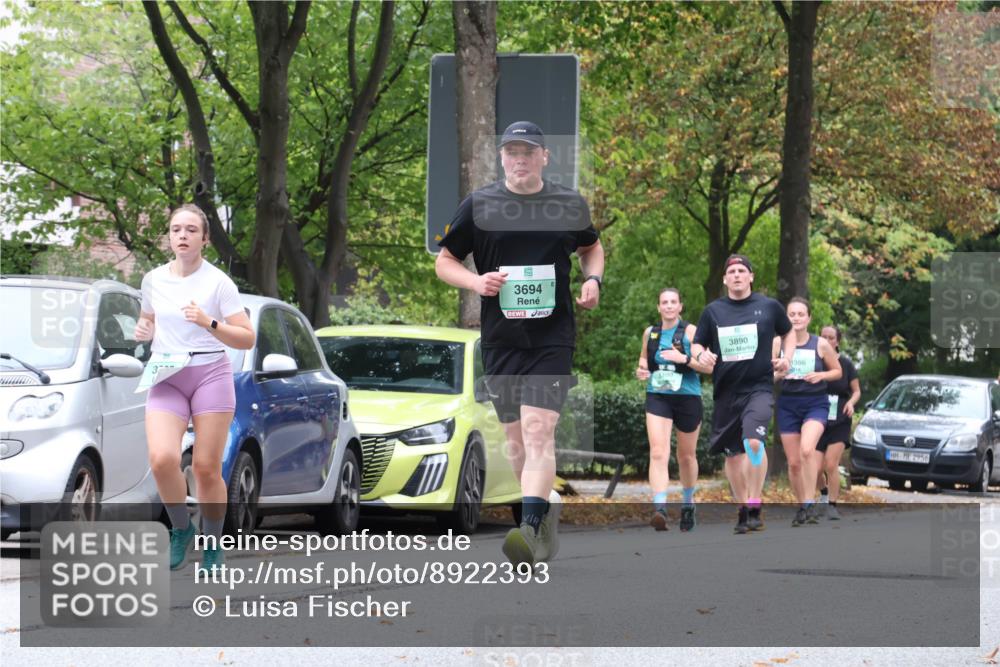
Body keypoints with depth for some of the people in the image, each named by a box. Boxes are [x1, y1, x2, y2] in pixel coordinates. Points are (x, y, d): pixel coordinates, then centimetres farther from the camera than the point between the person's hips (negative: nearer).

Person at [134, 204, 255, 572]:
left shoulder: (218, 282, -4)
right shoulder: (153, 280, 8)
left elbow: (247, 338, -5)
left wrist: (209, 323, -21)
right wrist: (144, 331, 2)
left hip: (211, 374, -2)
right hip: (166, 379, 2)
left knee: (207, 468, -4)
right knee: (162, 459, -19)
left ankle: (213, 545, 15)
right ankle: (181, 528, 5)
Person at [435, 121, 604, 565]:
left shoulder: (569, 205, 5)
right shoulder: (478, 206, 3)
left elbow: (592, 247, 23)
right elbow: (445, 260, 10)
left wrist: (593, 279, 3)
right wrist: (476, 282, -10)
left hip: (553, 339, -2)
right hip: (500, 340, 2)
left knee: (538, 429, -17)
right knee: (515, 436, 8)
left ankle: (530, 527, -28)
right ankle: (547, 506, 31)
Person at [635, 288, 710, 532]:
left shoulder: (690, 331, -3)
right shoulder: (650, 333, 8)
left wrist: (684, 358, -22)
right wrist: (641, 370, 2)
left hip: (688, 397, -1)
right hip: (657, 397, 2)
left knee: (686, 456, 13)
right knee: (658, 453, -16)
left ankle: (688, 504, 35)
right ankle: (660, 509, -27)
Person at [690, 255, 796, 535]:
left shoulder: (769, 307, 3)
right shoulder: (713, 311, 5)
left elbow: (788, 333, 20)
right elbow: (697, 344, 12)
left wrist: (786, 357, 4)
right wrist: (701, 355, -11)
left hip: (759, 387, -3)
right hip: (726, 392, 3)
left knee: (754, 441, -25)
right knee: (733, 454, 8)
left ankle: (754, 508, -17)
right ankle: (742, 510, 24)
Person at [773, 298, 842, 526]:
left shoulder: (821, 344, -2)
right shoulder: (778, 343, 1)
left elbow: (837, 371, 9)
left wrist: (821, 375, -11)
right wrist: (778, 373, -14)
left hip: (815, 403, -3)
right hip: (788, 405, 3)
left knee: (807, 450, -28)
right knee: (794, 462, 5)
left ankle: (810, 504, -23)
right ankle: (801, 507, 22)